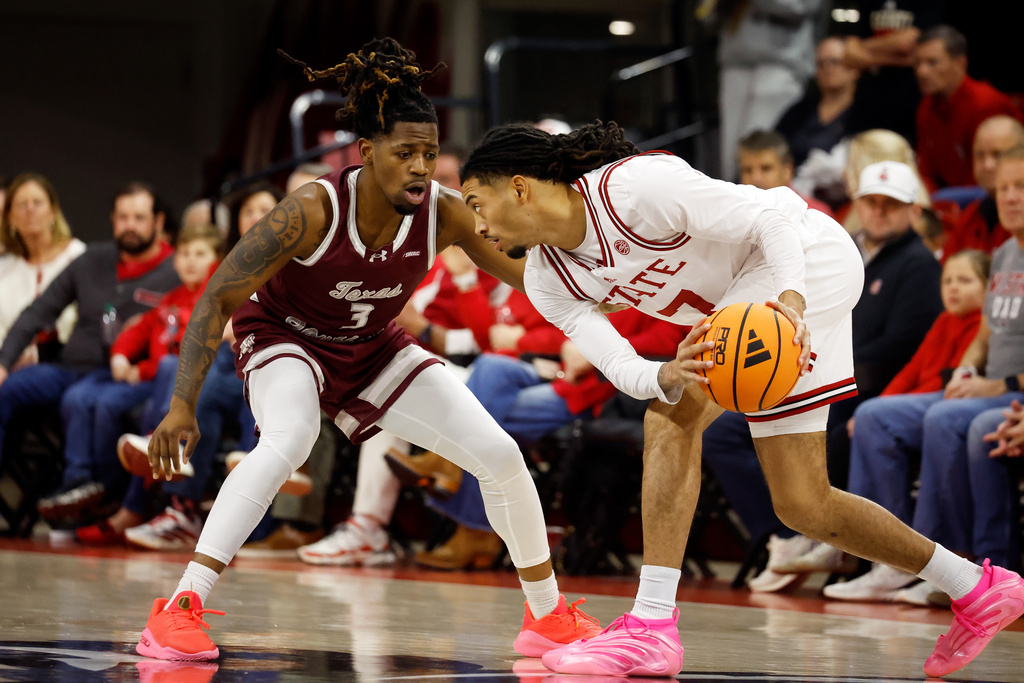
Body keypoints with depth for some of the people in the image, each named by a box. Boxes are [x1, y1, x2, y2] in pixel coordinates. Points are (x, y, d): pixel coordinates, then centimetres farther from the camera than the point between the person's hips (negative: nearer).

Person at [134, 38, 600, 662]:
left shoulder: (445, 214, -23)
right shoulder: (313, 211, -33)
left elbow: (530, 272, -11)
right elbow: (219, 298, -28)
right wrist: (183, 406, -33)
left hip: (374, 351, 5)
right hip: (285, 338, -5)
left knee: (499, 454, -3)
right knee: (288, 440, -38)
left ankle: (549, 617, 18)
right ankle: (178, 611, -37)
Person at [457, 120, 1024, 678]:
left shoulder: (631, 185, -26)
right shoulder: (548, 282, -3)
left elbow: (770, 216, -23)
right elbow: (618, 366, -13)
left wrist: (791, 302, -40)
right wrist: (669, 375, -36)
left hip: (806, 258, -9)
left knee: (673, 414, -27)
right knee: (802, 506, 4)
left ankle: (651, 626, -30)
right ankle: (977, 592, 19)